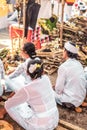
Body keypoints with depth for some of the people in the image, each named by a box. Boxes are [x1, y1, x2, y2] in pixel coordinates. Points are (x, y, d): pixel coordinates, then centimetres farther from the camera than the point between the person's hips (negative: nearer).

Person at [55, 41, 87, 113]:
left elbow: (59, 87, -15)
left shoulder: (64, 66, -21)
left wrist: (58, 93, 6)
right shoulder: (78, 63, 1)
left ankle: (73, 105, 0)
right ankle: (80, 102, 12)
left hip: (72, 99, -7)